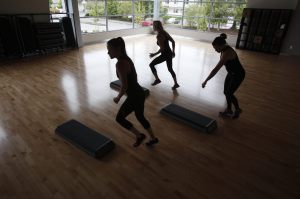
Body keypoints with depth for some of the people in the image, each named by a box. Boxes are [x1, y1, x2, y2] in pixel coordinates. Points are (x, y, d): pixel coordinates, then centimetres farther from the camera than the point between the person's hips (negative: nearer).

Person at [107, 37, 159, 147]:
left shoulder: (120, 64, -24)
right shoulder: (127, 59, 5)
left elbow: (124, 86, -26)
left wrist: (118, 98, -9)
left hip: (134, 97, -9)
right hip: (139, 93, 9)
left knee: (119, 118, 13)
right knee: (140, 117, 26)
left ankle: (139, 135, 24)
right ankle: (153, 138, 41)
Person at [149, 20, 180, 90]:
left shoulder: (159, 36, -19)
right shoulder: (164, 32, 6)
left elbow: (162, 49, -23)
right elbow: (173, 42, 10)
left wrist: (154, 54, -13)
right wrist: (173, 52, 17)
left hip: (165, 55, -8)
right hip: (169, 54, 8)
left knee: (151, 65, 9)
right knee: (170, 69, 21)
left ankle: (157, 79, 16)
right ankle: (176, 84, 28)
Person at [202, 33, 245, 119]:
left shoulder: (227, 53, -35)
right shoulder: (224, 49, -6)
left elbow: (216, 69, -39)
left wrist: (206, 81, -37)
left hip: (238, 74, -9)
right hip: (231, 73, 9)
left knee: (229, 94, 1)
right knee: (226, 92, 12)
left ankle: (238, 109, 27)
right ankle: (229, 110, 31)